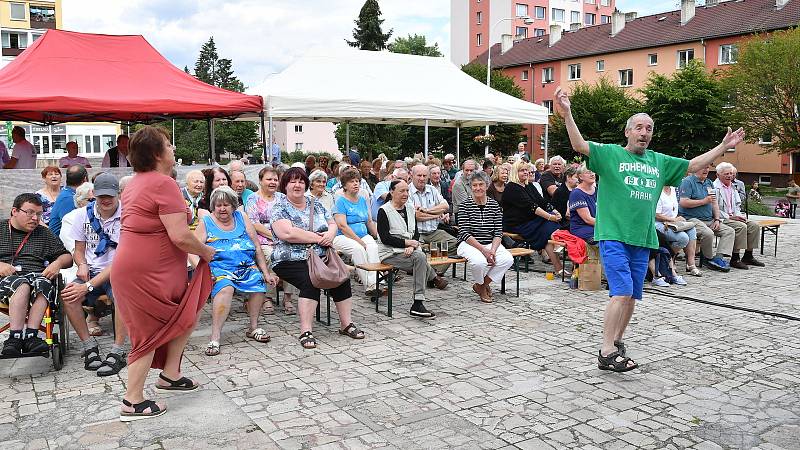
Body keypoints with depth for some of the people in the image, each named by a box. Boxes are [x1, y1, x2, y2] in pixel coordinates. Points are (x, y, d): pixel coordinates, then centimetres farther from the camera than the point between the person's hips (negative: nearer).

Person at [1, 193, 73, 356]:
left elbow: (67, 257, 23)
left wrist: (57, 263, 0)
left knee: (42, 284, -36)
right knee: (22, 284, -37)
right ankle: (15, 337, -42)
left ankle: (30, 336, -42)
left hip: (38, 277, 2)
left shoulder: (44, 233, 24)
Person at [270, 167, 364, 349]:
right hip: (291, 260, -5)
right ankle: (305, 332, -26)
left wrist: (330, 234, -7)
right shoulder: (280, 207, -2)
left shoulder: (315, 204, 17)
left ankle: (347, 324, -7)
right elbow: (287, 233, -18)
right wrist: (319, 237, -15)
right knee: (311, 280, -32)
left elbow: (333, 224, 18)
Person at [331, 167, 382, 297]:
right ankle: (368, 285, -32)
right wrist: (360, 241, -18)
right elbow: (343, 226, -14)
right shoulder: (340, 201, -5)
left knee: (373, 247, -27)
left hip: (363, 235, 5)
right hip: (342, 237, -5)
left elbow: (369, 221, 23)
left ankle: (374, 282, -39)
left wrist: (378, 236, 9)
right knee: (358, 249, -34)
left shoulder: (363, 200, 16)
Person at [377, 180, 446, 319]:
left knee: (421, 258, -29)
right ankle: (434, 278, -10)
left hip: (409, 250, 6)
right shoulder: (384, 211, -4)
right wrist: (406, 242, -13)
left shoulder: (410, 208, 15)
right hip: (390, 253, -5)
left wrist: (412, 246, -11)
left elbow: (416, 232, 10)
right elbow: (385, 238, -11)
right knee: (420, 258, -31)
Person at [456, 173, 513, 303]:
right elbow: (464, 233, -12)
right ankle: (480, 284, 2)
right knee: (480, 261, -35)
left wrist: (493, 250, -16)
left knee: (508, 259, -23)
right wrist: (483, 249, -21)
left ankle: (482, 285, 0)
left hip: (490, 244, 4)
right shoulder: (466, 205, -6)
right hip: (469, 244, -4)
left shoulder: (494, 205, 5)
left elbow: (498, 233, 3)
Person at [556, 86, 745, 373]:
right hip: (614, 236, -6)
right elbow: (579, 145, -13)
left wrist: (724, 147, 22)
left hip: (643, 240, 6)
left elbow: (693, 165, 25)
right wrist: (567, 113, -24)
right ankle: (607, 353, -10)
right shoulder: (611, 154, 0)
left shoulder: (660, 161, 17)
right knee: (622, 292, -15)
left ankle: (617, 341, 27)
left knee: (632, 296, 10)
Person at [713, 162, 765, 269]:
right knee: (741, 226, -29)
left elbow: (737, 204, 24)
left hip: (733, 217, 9)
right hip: (721, 219, -9)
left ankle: (748, 256, 1)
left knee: (754, 225, -7)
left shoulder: (732, 187, 19)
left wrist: (738, 215, 3)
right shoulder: (715, 187, -10)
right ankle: (735, 259, -23)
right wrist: (729, 217, -18)